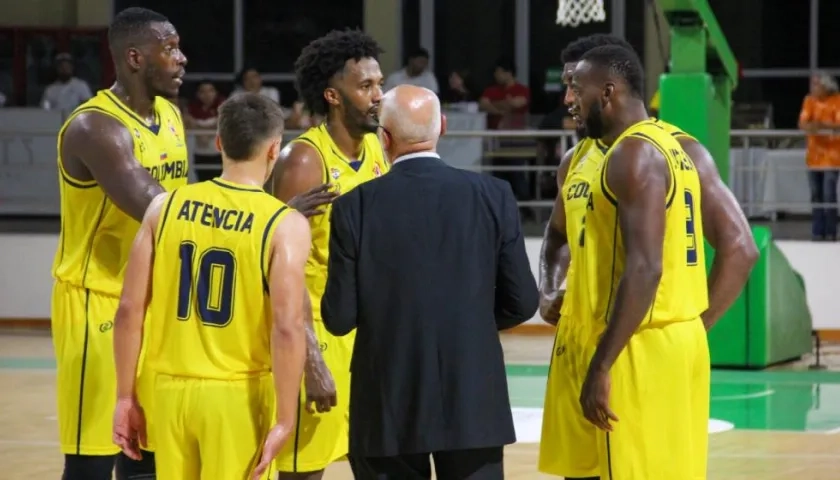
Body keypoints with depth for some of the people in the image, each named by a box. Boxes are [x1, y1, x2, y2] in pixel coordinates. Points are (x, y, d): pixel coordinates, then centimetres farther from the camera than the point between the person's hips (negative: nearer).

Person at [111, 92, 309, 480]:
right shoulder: (285, 225, -9)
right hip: (238, 394, -3)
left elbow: (130, 311, 0)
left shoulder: (166, 207, 1)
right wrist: (285, 419, -12)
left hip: (171, 390, 3)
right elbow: (286, 329, -17)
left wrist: (125, 397, 8)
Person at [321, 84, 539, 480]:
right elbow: (521, 302, -1)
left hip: (388, 406, -1)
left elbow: (339, 318, -6)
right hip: (473, 402, 1)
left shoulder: (355, 206, -8)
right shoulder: (493, 196, -3)